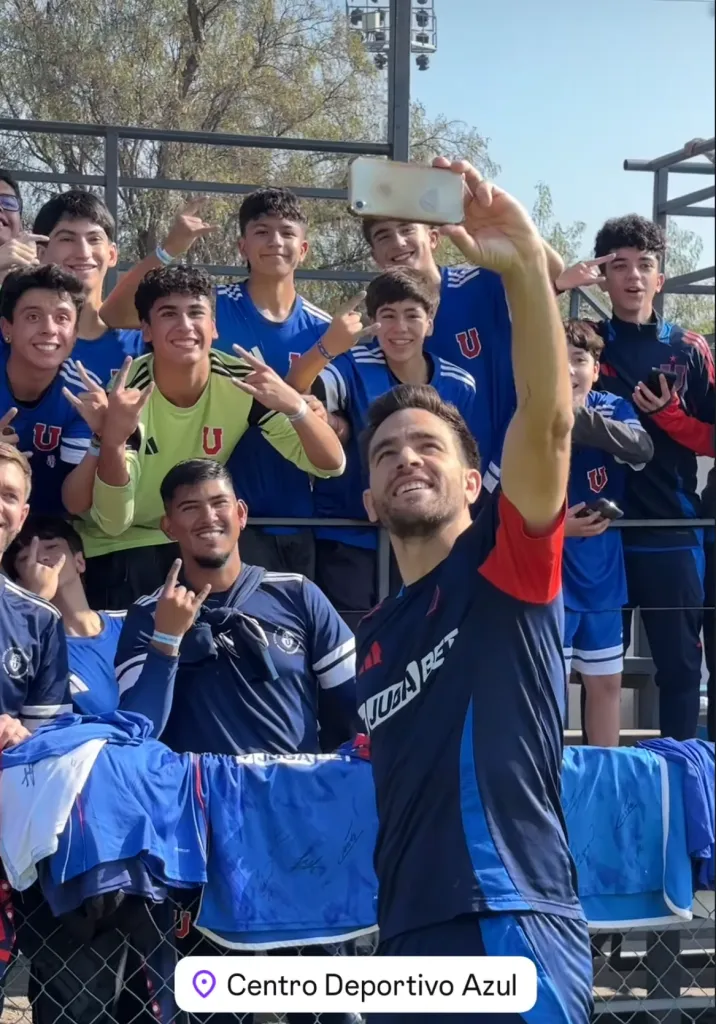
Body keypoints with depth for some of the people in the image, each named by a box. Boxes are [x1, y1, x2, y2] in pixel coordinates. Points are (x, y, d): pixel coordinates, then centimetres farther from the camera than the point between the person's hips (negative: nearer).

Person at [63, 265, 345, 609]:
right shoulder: (127, 394, -23)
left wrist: (293, 405, -37)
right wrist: (113, 437, -43)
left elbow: (331, 465, -19)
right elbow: (111, 524, -27)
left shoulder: (241, 381, -18)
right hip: (119, 546, -3)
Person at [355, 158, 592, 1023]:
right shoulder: (371, 639, 17)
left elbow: (546, 417, -17)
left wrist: (524, 265, -28)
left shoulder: (506, 561, -1)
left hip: (513, 929, -6)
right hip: (406, 942, 7)